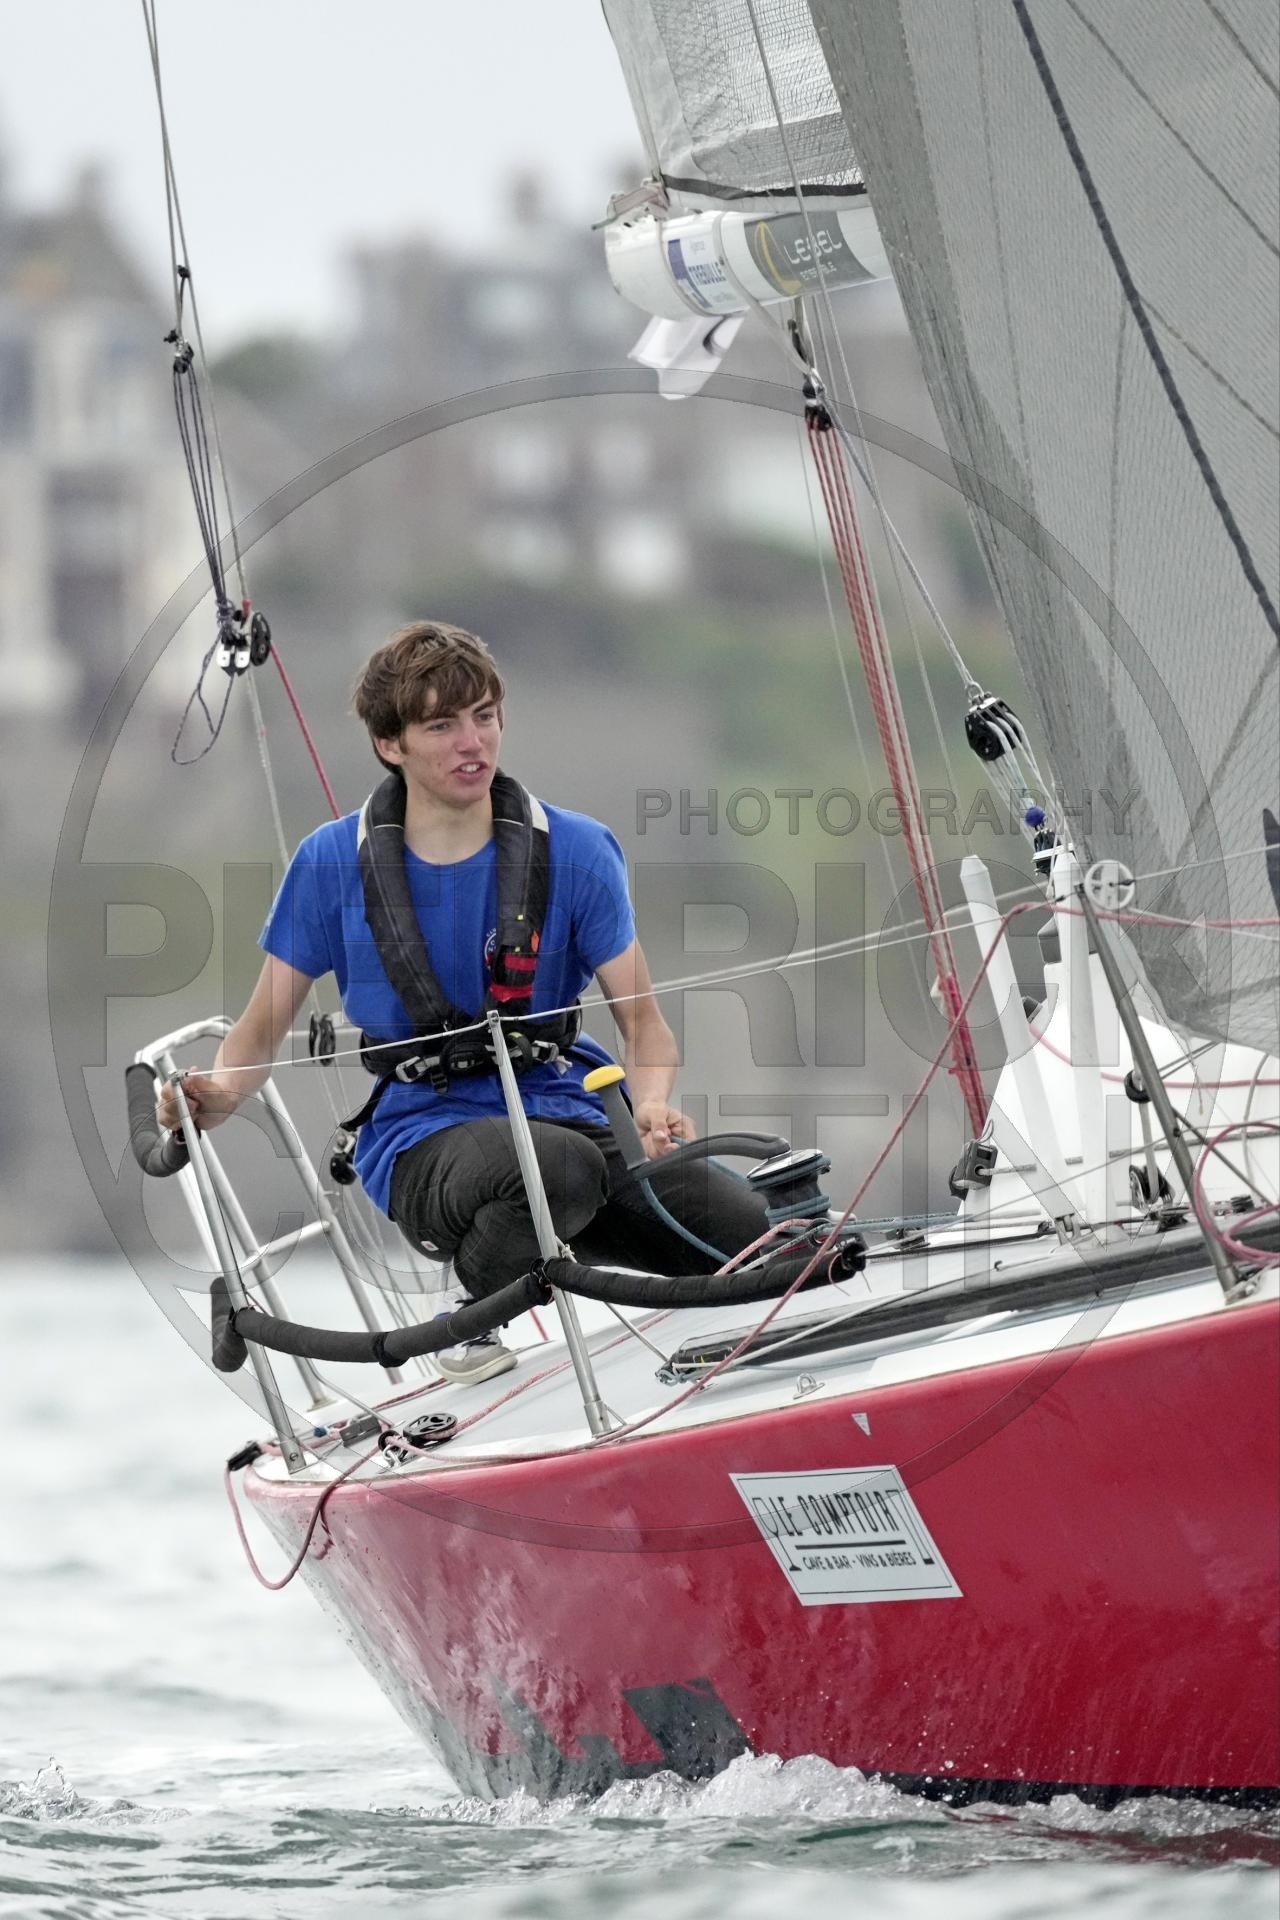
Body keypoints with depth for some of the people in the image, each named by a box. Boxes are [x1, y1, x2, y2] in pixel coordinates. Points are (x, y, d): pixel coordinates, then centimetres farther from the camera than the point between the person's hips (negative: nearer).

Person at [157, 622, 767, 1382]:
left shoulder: (575, 851, 0)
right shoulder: (333, 862, -1)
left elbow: (642, 1018, 1)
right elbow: (264, 1029, 6)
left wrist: (651, 1104, -22)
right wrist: (217, 1095, -16)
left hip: (565, 1110, 2)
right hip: (420, 1140, -2)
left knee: (745, 1228, -23)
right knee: (559, 1167, -38)